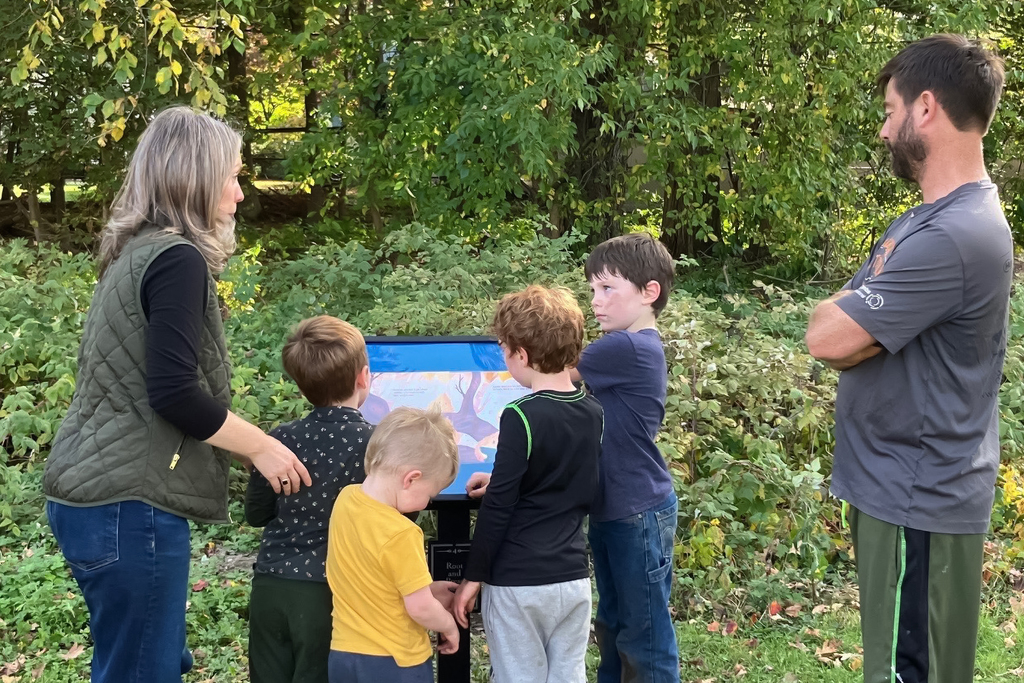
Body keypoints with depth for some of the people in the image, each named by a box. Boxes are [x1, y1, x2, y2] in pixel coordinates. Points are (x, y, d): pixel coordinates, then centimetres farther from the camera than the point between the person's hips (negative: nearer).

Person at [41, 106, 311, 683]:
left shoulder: (137, 252, 14)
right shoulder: (177, 258, -15)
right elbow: (173, 393, -21)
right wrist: (261, 447, -8)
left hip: (96, 493, 10)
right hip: (129, 505, -10)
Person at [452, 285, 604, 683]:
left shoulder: (522, 416, -16)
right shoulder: (594, 414, 3)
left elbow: (498, 507, -14)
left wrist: (473, 577, -5)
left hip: (518, 583, -6)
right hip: (574, 578, 6)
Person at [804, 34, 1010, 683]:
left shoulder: (955, 236, -24)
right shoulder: (924, 219, 11)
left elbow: (826, 334, -23)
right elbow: (841, 328, 11)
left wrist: (848, 315, -3)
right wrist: (869, 328, -10)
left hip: (918, 500, -10)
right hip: (897, 486, 10)